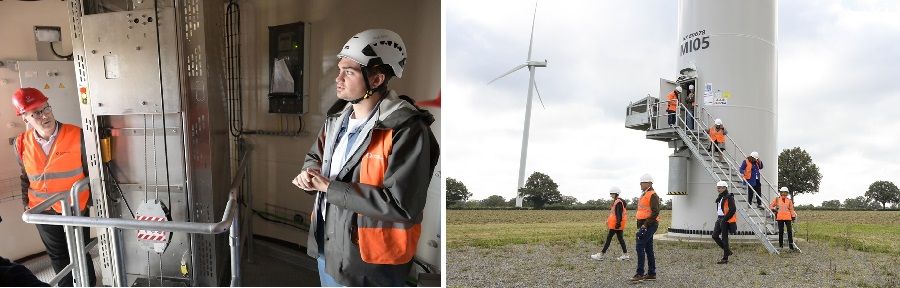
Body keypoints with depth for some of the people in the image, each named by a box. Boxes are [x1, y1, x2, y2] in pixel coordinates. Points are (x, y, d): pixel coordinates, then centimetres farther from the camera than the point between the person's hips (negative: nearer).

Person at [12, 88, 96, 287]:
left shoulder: (77, 136, -16)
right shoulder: (22, 144, -5)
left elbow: (90, 170, -6)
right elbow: (25, 177, 11)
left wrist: (92, 199, -3)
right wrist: (26, 203, 12)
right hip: (42, 211, 3)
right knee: (57, 254, 18)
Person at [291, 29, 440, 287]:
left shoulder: (407, 130, -24)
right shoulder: (338, 117, 4)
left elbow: (402, 205, -30)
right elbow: (315, 156, 20)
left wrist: (330, 187, -24)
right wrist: (310, 174, -6)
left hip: (368, 265, -7)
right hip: (327, 249, 8)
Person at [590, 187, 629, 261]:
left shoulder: (618, 202, -16)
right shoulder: (616, 201, 15)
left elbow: (619, 214, -22)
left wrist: (618, 223, -26)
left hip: (616, 224, -10)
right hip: (615, 224, 10)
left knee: (609, 238, -7)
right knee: (620, 238, 12)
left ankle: (601, 255, -5)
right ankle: (625, 255, 15)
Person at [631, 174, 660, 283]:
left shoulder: (652, 195, -13)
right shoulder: (645, 195, 18)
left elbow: (655, 212, -21)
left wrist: (645, 224, -22)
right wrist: (640, 226, 21)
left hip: (649, 225, -10)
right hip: (644, 225, 10)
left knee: (640, 247, -13)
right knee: (648, 249, 12)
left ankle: (640, 274, -12)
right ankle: (651, 274, 17)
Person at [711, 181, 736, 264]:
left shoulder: (729, 197, -13)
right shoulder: (720, 197, 15)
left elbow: (732, 210, -19)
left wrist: (724, 219, -20)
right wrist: (719, 218, 14)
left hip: (726, 220, -9)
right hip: (720, 219, 9)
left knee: (724, 238, -4)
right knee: (715, 236, 5)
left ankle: (725, 259, 4)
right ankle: (727, 251, 20)